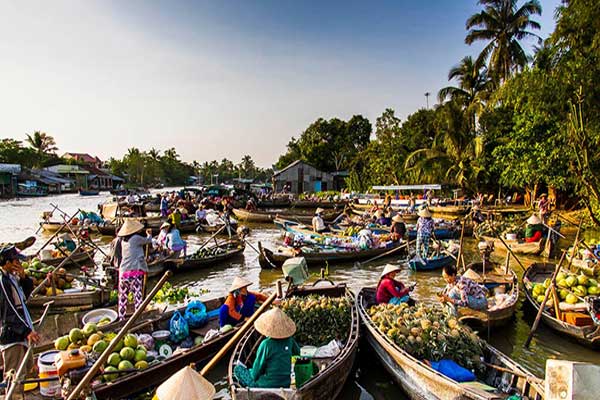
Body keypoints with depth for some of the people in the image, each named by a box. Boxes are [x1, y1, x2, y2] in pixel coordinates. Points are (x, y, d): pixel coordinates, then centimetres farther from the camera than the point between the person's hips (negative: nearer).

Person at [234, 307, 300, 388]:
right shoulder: (289, 340, -8)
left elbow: (255, 374, -12)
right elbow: (297, 352, 15)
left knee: (237, 368, 8)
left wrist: (254, 374, 7)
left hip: (266, 386, -6)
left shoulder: (266, 344, -22)